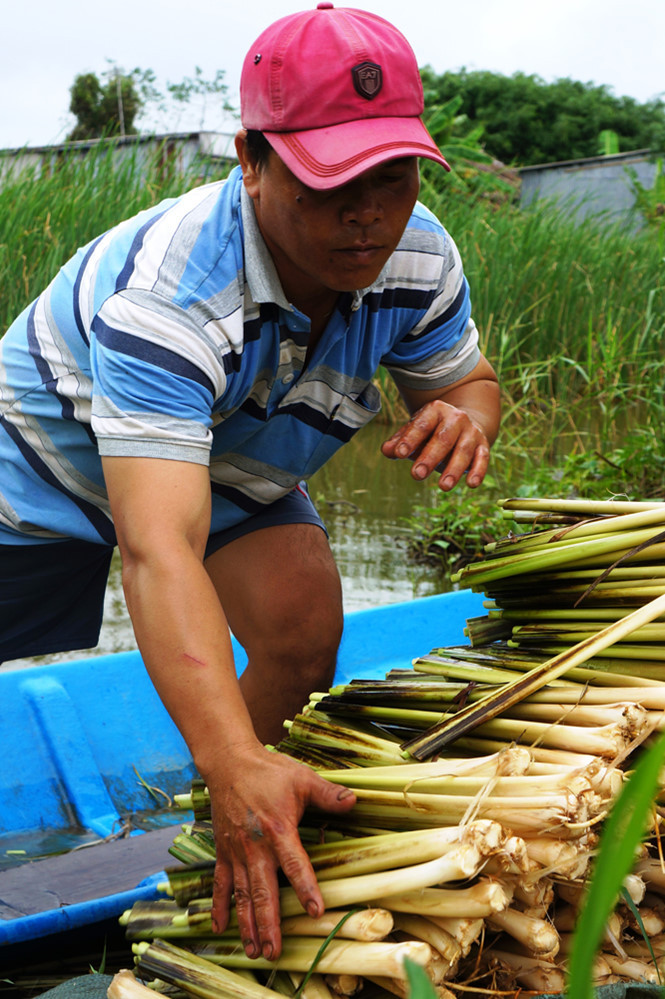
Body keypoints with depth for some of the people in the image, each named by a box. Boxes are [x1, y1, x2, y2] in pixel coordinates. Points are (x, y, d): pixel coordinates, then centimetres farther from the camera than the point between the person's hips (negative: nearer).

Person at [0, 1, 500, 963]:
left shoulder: (417, 256, -25)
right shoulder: (165, 296, -45)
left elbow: (466, 377, -3)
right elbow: (158, 548, -55)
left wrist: (463, 414, -31)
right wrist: (233, 764, -67)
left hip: (233, 464, 4)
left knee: (302, 636, -15)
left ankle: (252, 869, 7)